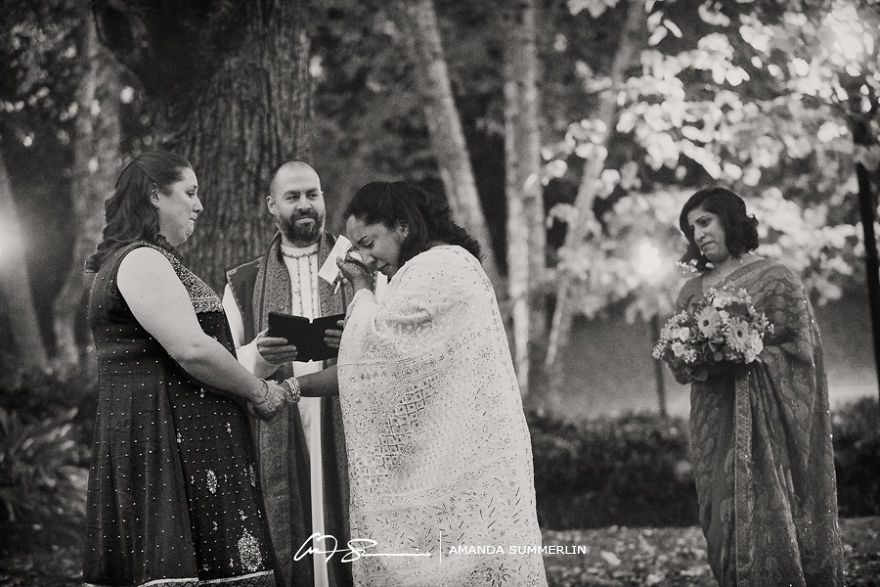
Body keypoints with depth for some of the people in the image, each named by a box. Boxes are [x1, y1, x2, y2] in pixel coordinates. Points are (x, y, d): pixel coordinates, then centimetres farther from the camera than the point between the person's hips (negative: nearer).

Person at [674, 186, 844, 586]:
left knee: (771, 518, -7)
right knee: (725, 520, 2)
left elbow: (798, 349, -5)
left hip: (768, 421, -4)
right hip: (716, 424, 4)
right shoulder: (692, 291, 12)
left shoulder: (776, 279, -1)